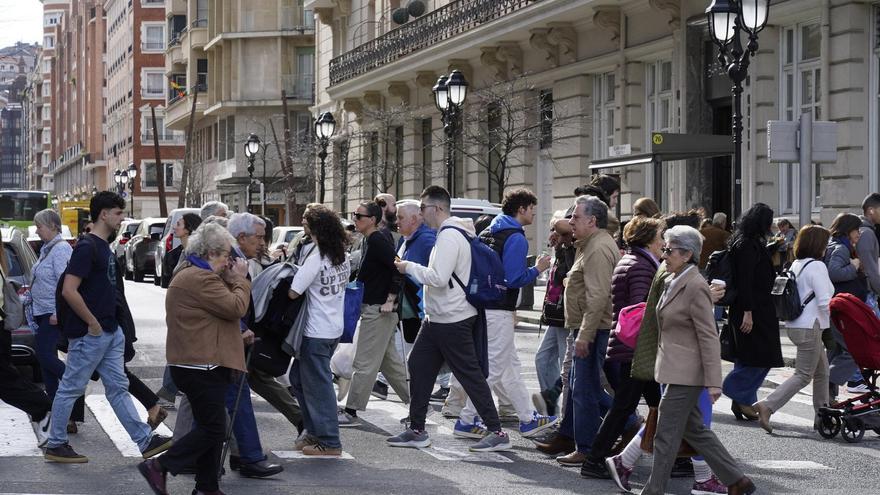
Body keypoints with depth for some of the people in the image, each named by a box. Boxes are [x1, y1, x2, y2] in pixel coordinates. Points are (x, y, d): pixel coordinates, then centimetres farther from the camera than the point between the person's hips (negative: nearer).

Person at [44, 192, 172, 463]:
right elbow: (69, 291, -23)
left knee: (118, 387, 10)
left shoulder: (104, 247, 13)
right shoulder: (87, 247, -17)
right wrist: (93, 323, -18)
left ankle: (145, 441, 11)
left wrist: (112, 323, 15)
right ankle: (55, 445, 11)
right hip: (90, 334, -9)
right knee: (71, 388, 2)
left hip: (110, 332, 9)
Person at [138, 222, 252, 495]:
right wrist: (240, 279, -6)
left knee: (209, 427, 15)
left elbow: (222, 303, 23)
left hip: (196, 364, 11)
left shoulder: (188, 274, 17)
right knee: (213, 429, -6)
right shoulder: (202, 279, -19)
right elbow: (236, 308, -20)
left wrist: (230, 280, 8)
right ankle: (158, 467, -4)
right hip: (202, 366, -11)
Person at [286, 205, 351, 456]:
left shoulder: (316, 259, -19)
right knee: (299, 378, 20)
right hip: (335, 327, 8)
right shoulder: (343, 257, 5)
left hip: (317, 333, -8)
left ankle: (329, 442, 5)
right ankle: (315, 432, 24)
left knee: (318, 386, 0)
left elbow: (292, 293, -21)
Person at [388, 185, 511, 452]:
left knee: (470, 375, -6)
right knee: (419, 367, 13)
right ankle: (416, 431, 19)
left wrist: (410, 267, -15)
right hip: (438, 318, 11)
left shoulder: (449, 236, -18)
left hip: (452, 320, -11)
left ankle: (497, 432, -1)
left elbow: (438, 278, -26)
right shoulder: (450, 232, 13)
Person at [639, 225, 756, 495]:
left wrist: (713, 382, -20)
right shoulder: (672, 282, 11)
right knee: (695, 430, 15)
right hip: (676, 369, 10)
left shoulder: (696, 287, -17)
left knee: (666, 434, -3)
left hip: (686, 373, -10)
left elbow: (709, 338, -18)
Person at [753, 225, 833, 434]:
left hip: (794, 325, 9)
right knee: (803, 375, -6)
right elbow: (824, 302, -20)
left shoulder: (795, 265, 11)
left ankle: (822, 415, 22)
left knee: (822, 371, 18)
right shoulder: (817, 266, -14)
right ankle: (767, 405, -15)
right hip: (809, 327, -9)